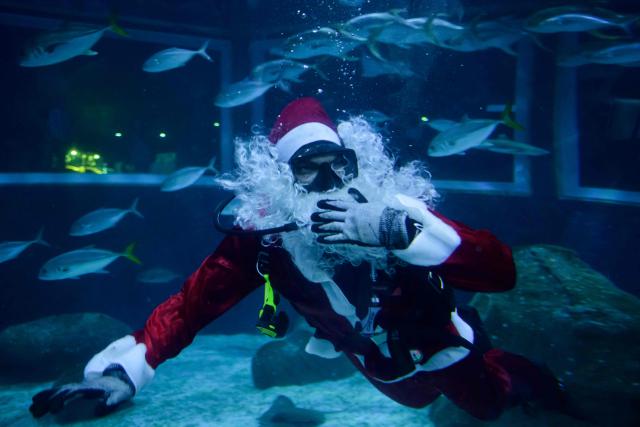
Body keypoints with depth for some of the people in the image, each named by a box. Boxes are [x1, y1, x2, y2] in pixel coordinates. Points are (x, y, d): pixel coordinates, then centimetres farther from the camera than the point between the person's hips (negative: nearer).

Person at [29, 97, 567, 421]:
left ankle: (530, 378, 59)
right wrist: (126, 368, -52)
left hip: (439, 341, -3)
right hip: (376, 360, 4)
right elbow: (193, 301, -36)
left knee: (489, 403, 24)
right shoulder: (263, 233, -32)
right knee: (417, 399, 37)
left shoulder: (395, 210, -39)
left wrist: (395, 230, -62)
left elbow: (502, 271, -49)